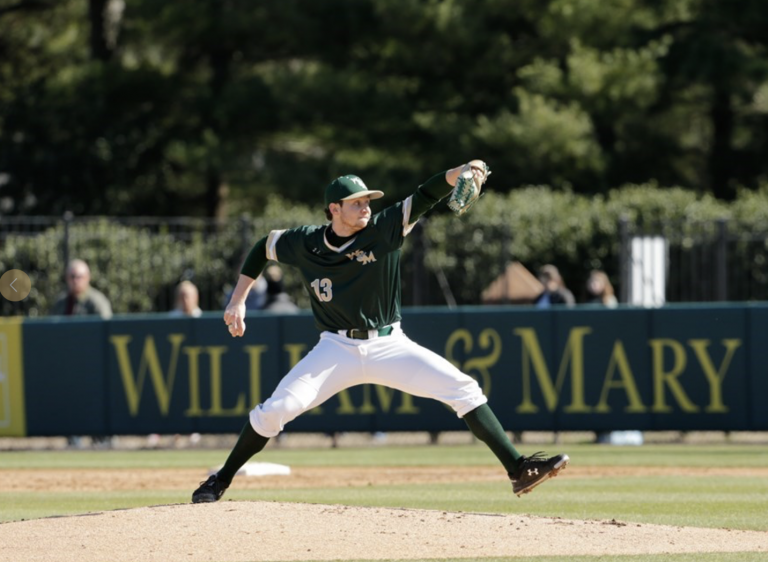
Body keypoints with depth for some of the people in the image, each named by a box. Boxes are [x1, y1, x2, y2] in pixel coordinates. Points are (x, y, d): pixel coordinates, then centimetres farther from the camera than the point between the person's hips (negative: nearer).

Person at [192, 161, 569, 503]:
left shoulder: (384, 229, -7)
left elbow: (425, 197, -20)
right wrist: (238, 301, 11)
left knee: (463, 390, -14)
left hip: (388, 345, 0)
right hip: (337, 349, 0)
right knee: (277, 409, -15)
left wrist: (460, 173, -39)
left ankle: (518, 469, -12)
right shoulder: (305, 243, -4)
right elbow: (263, 247, 14)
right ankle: (221, 481, 4)